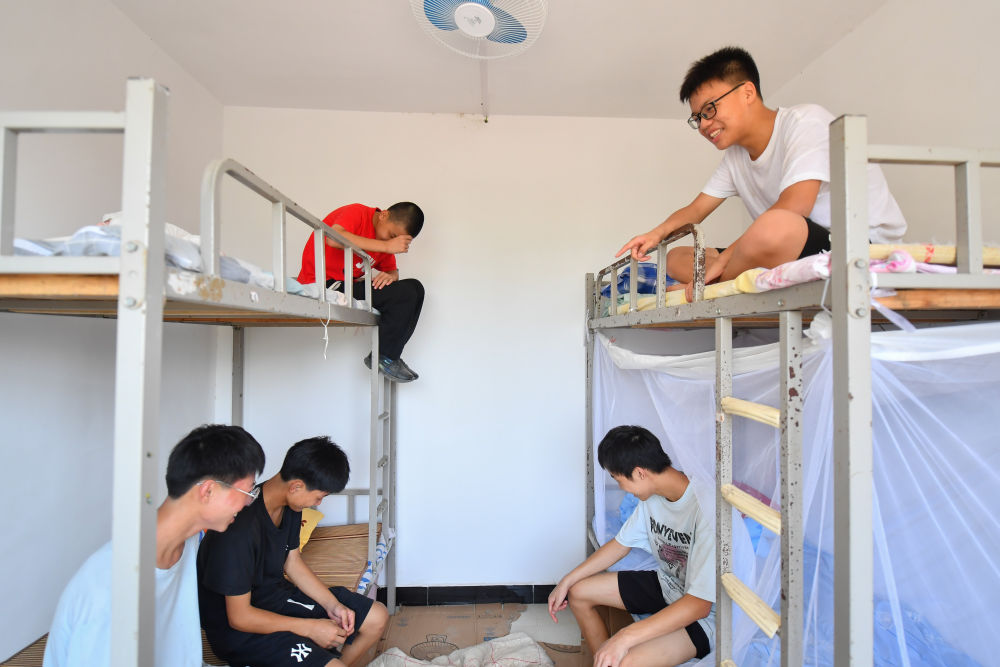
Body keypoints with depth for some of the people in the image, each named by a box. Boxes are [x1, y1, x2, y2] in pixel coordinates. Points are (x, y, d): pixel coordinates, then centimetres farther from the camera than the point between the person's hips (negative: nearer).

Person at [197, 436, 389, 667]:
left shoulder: (289, 506, -5)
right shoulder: (240, 527, -31)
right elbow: (239, 617, -24)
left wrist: (332, 604, -3)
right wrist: (311, 628, -19)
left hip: (277, 594, 8)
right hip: (239, 629, -8)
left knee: (377, 617, 5)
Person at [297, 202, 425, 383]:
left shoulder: (386, 240, 12)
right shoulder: (357, 212, -11)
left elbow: (392, 271, 14)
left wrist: (390, 276, -13)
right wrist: (387, 246, -31)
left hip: (348, 286, 9)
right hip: (322, 286, -9)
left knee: (415, 288, 1)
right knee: (405, 293, -22)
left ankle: (387, 355, 0)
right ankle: (385, 358, -7)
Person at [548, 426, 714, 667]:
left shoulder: (705, 510, -33)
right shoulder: (653, 495, -7)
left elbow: (700, 604, -31)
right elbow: (621, 544, 7)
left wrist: (625, 637, -33)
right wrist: (567, 581, 6)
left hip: (703, 613, -8)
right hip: (665, 584, 8)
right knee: (578, 593, 8)